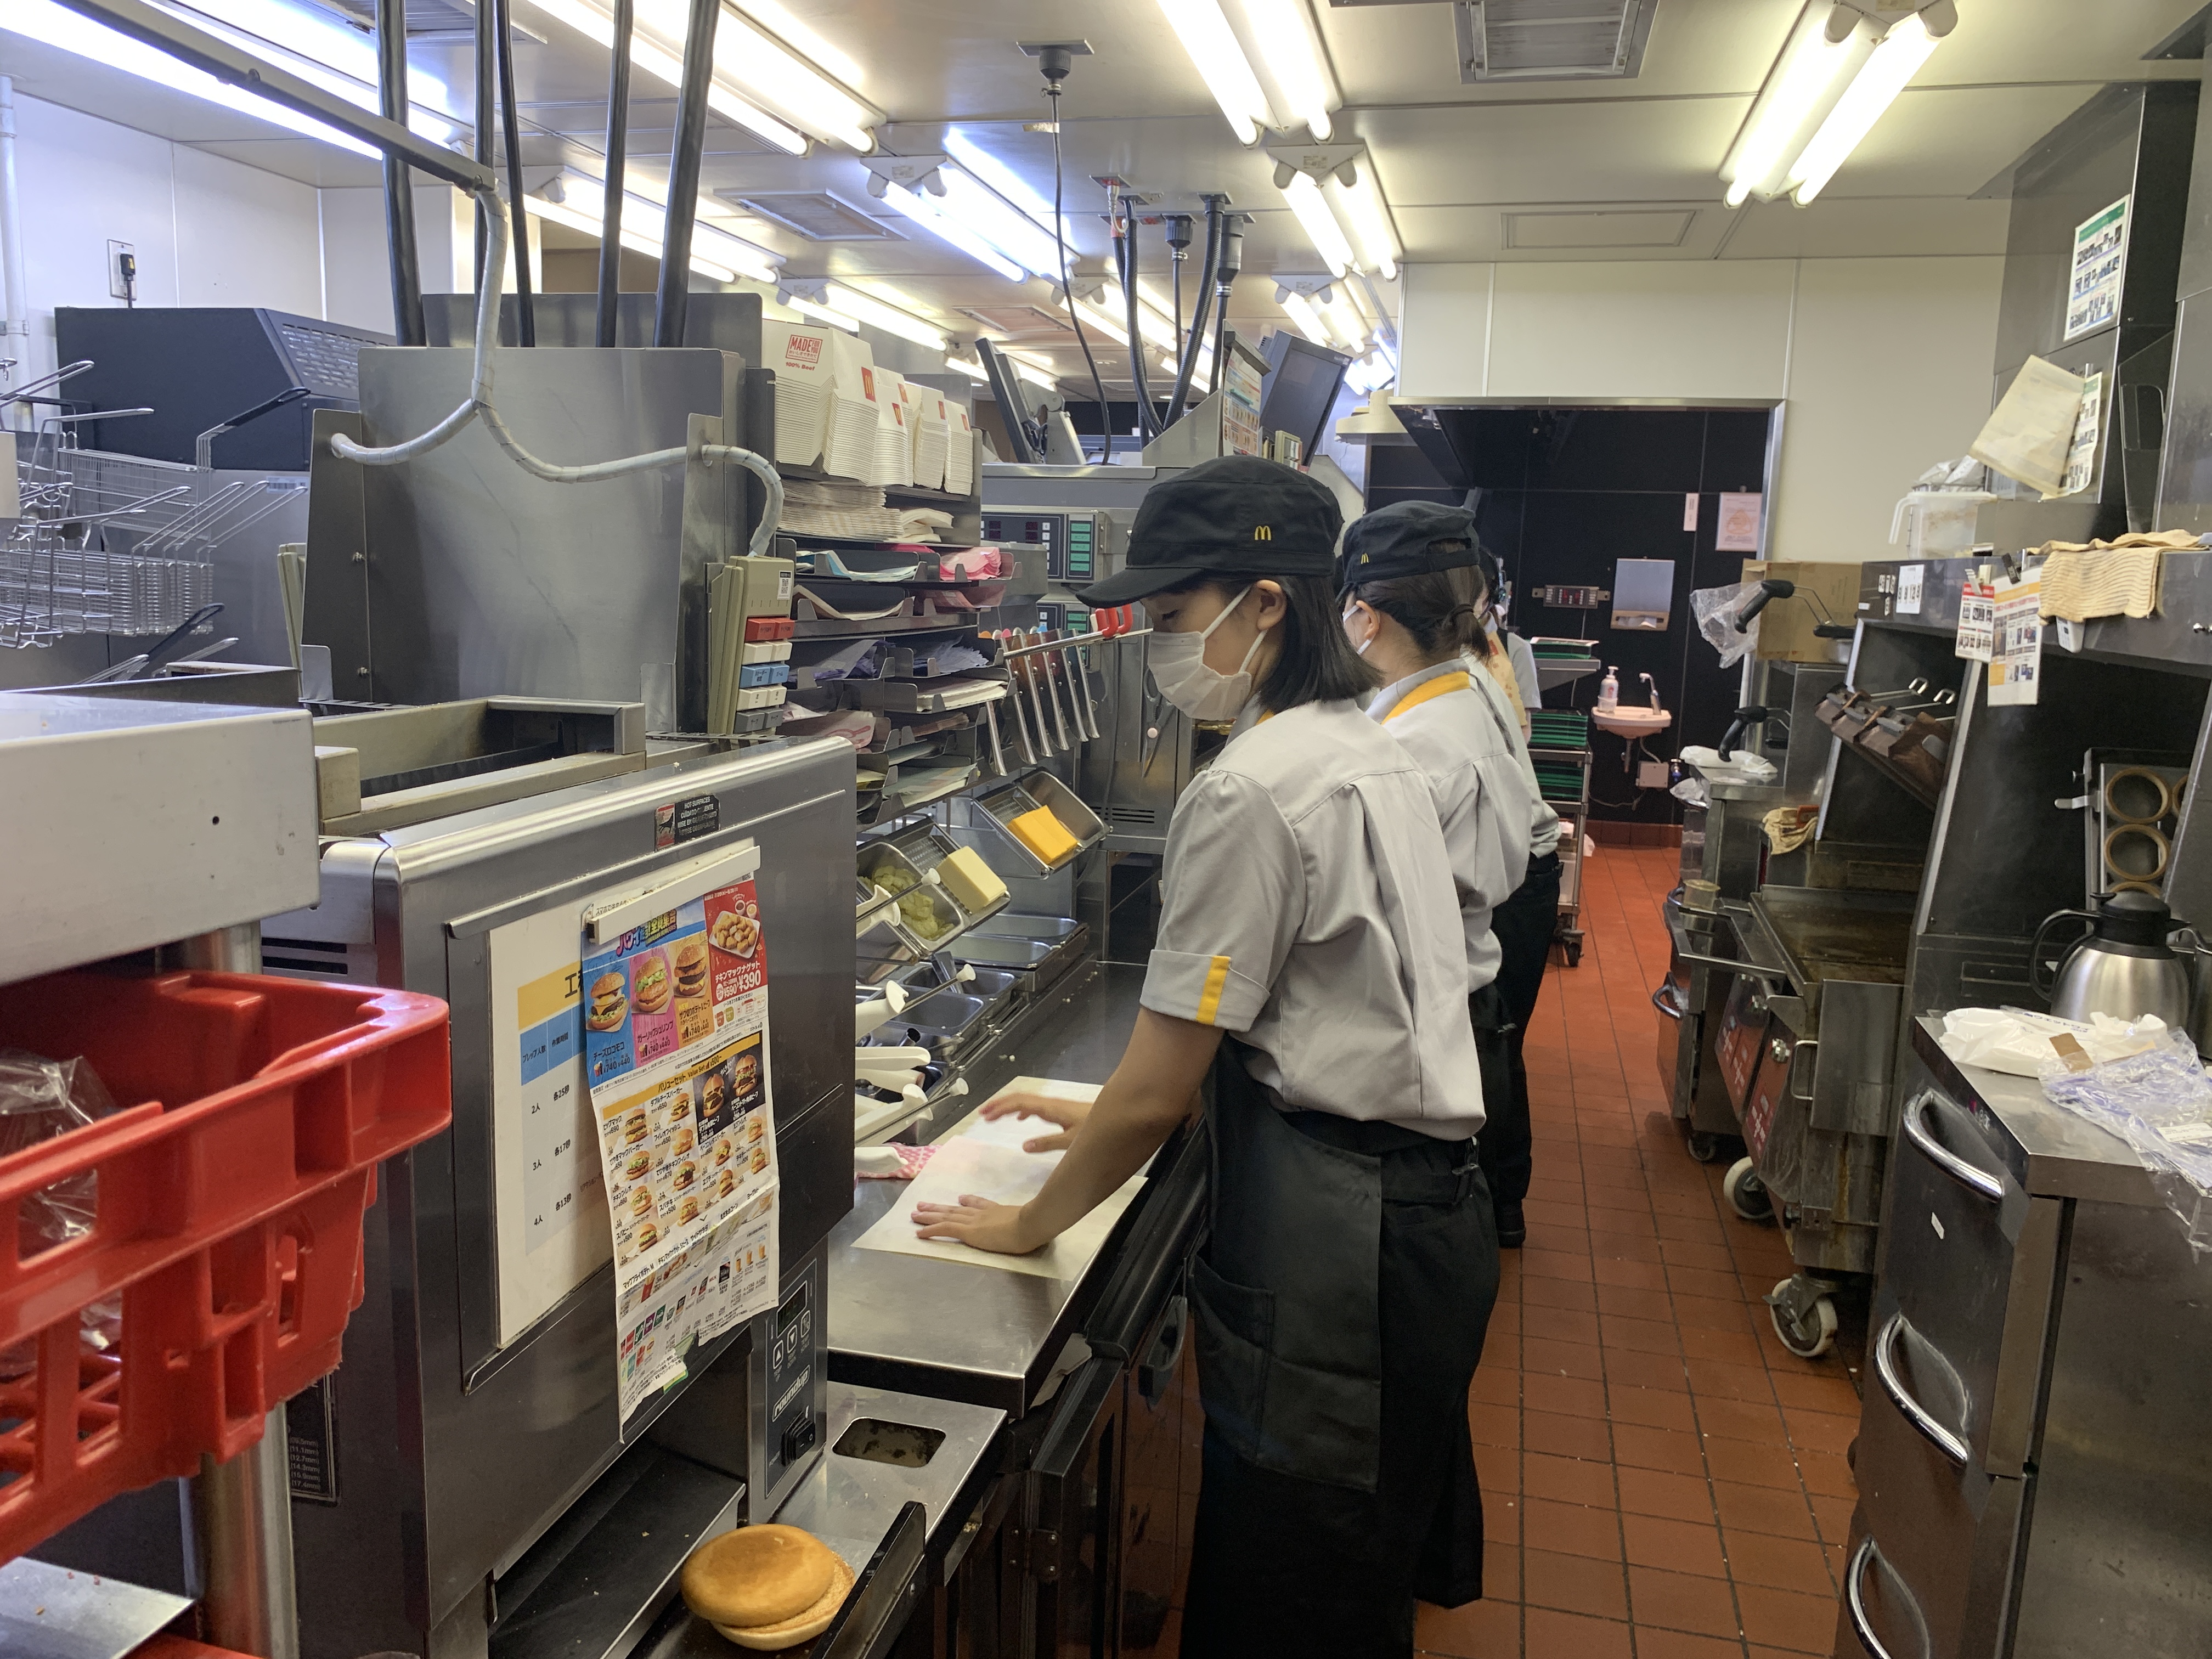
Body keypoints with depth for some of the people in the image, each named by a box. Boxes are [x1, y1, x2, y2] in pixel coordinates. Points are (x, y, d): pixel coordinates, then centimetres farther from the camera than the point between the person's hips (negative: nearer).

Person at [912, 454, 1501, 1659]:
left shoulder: (1250, 793, -22)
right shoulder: (1365, 747, 8)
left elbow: (1159, 1089, -19)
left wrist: (1030, 1223, -2)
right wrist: (1114, 1116, 17)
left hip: (1326, 1242, -9)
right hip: (1425, 1200, 10)